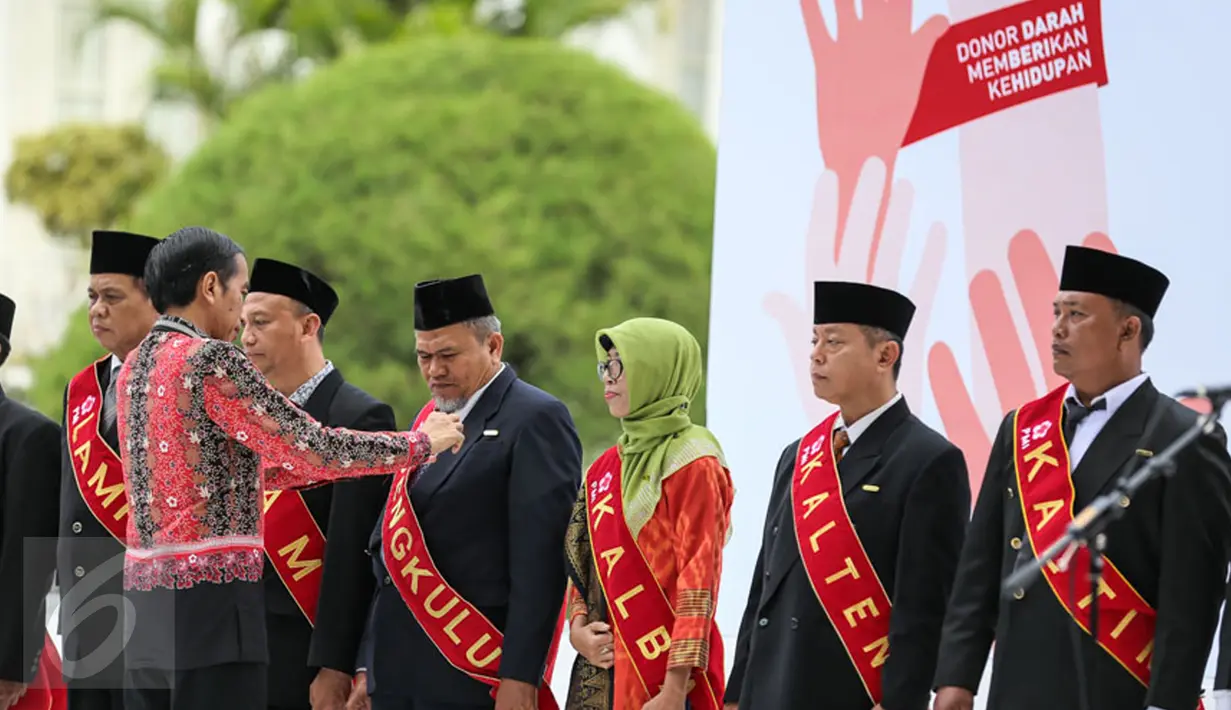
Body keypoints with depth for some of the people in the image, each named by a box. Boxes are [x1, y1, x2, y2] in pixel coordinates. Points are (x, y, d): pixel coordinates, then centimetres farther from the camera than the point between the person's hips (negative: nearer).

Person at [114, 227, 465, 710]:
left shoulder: (137, 366, 15)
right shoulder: (211, 360, -11)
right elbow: (315, 449, -11)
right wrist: (421, 443, 2)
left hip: (147, 593, 9)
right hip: (211, 598, -9)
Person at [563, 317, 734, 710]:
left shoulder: (693, 464, -8)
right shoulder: (606, 467, 13)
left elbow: (698, 579, -13)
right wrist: (577, 628, 0)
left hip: (662, 669, -7)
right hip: (601, 668, 7)